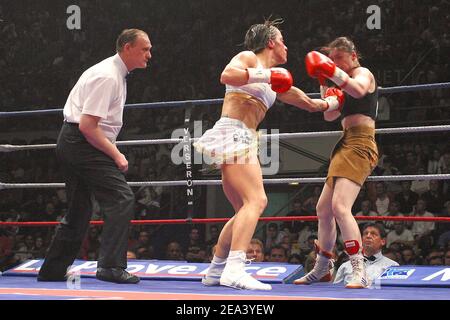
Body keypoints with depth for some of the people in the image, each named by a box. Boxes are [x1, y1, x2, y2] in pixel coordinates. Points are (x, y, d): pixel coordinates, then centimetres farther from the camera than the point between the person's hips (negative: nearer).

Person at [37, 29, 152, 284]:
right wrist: (116, 155, -16)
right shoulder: (108, 77, -17)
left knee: (80, 210, 16)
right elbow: (87, 125, -22)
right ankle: (111, 266, -19)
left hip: (71, 144, 11)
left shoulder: (115, 73, 16)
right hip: (83, 145, -11)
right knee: (122, 198, -15)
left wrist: (112, 149, 18)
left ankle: (53, 270, 22)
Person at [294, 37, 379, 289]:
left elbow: (359, 90, -26)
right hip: (346, 145, 10)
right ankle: (321, 269, 32)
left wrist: (333, 72, -27)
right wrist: (325, 84, 15)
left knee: (340, 207, -26)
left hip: (359, 144, -10)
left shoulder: (363, 73, -1)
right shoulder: (348, 83, 25)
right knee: (324, 209, 17)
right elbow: (330, 115, 24)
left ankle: (360, 272, -30)